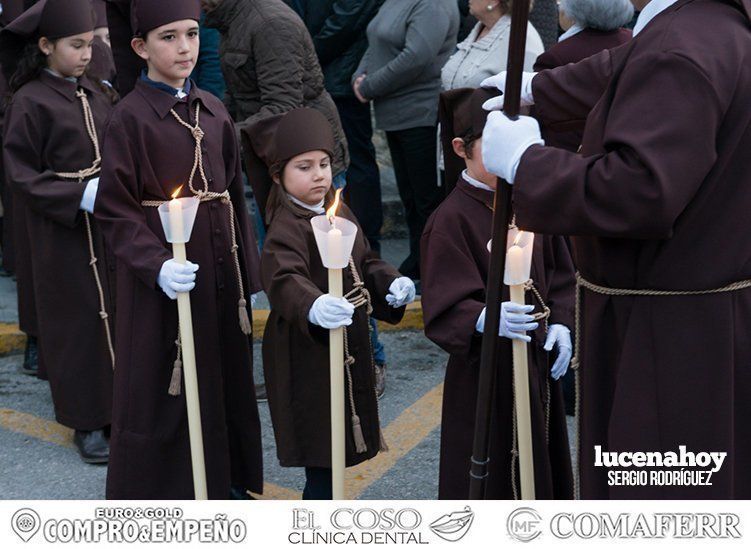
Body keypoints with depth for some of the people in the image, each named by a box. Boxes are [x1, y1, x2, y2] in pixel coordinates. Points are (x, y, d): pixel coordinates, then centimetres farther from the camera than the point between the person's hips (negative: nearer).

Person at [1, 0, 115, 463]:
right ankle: (87, 422, 15)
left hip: (108, 226, 5)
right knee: (78, 322, 3)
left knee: (116, 314, 8)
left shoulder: (96, 95, 5)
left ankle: (118, 407, 23)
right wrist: (80, 196, -20)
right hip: (63, 234, -5)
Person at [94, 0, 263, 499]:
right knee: (164, 386, 3)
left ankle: (224, 482, 32)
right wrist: (157, 265, -25)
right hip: (164, 269, -6)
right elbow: (116, 210, -12)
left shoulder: (213, 110, 6)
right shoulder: (130, 117, -10)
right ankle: (165, 493, 18)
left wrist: (249, 272, 10)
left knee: (226, 376, 15)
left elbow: (234, 193, 11)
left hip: (219, 265, 6)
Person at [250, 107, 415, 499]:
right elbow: (284, 279, -37)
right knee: (321, 456, -6)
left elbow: (364, 262, 19)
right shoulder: (287, 229, -20)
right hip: (307, 355, -9)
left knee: (340, 447, 21)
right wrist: (314, 307, -58)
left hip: (349, 347, 9)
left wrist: (392, 283, -2)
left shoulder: (340, 213, 9)